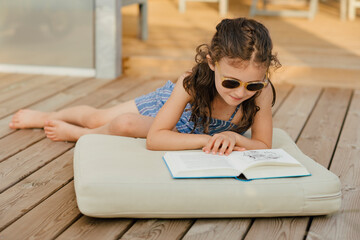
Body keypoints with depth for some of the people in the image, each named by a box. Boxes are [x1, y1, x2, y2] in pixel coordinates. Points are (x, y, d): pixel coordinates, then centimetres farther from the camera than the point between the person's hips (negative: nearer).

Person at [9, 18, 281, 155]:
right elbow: (154, 138, -43)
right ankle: (49, 117, 42)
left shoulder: (262, 90, -40)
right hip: (166, 103, -2)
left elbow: (264, 145, -31)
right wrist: (206, 139, -53)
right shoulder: (191, 82, -44)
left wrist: (234, 137, -51)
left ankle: (76, 133, 35)